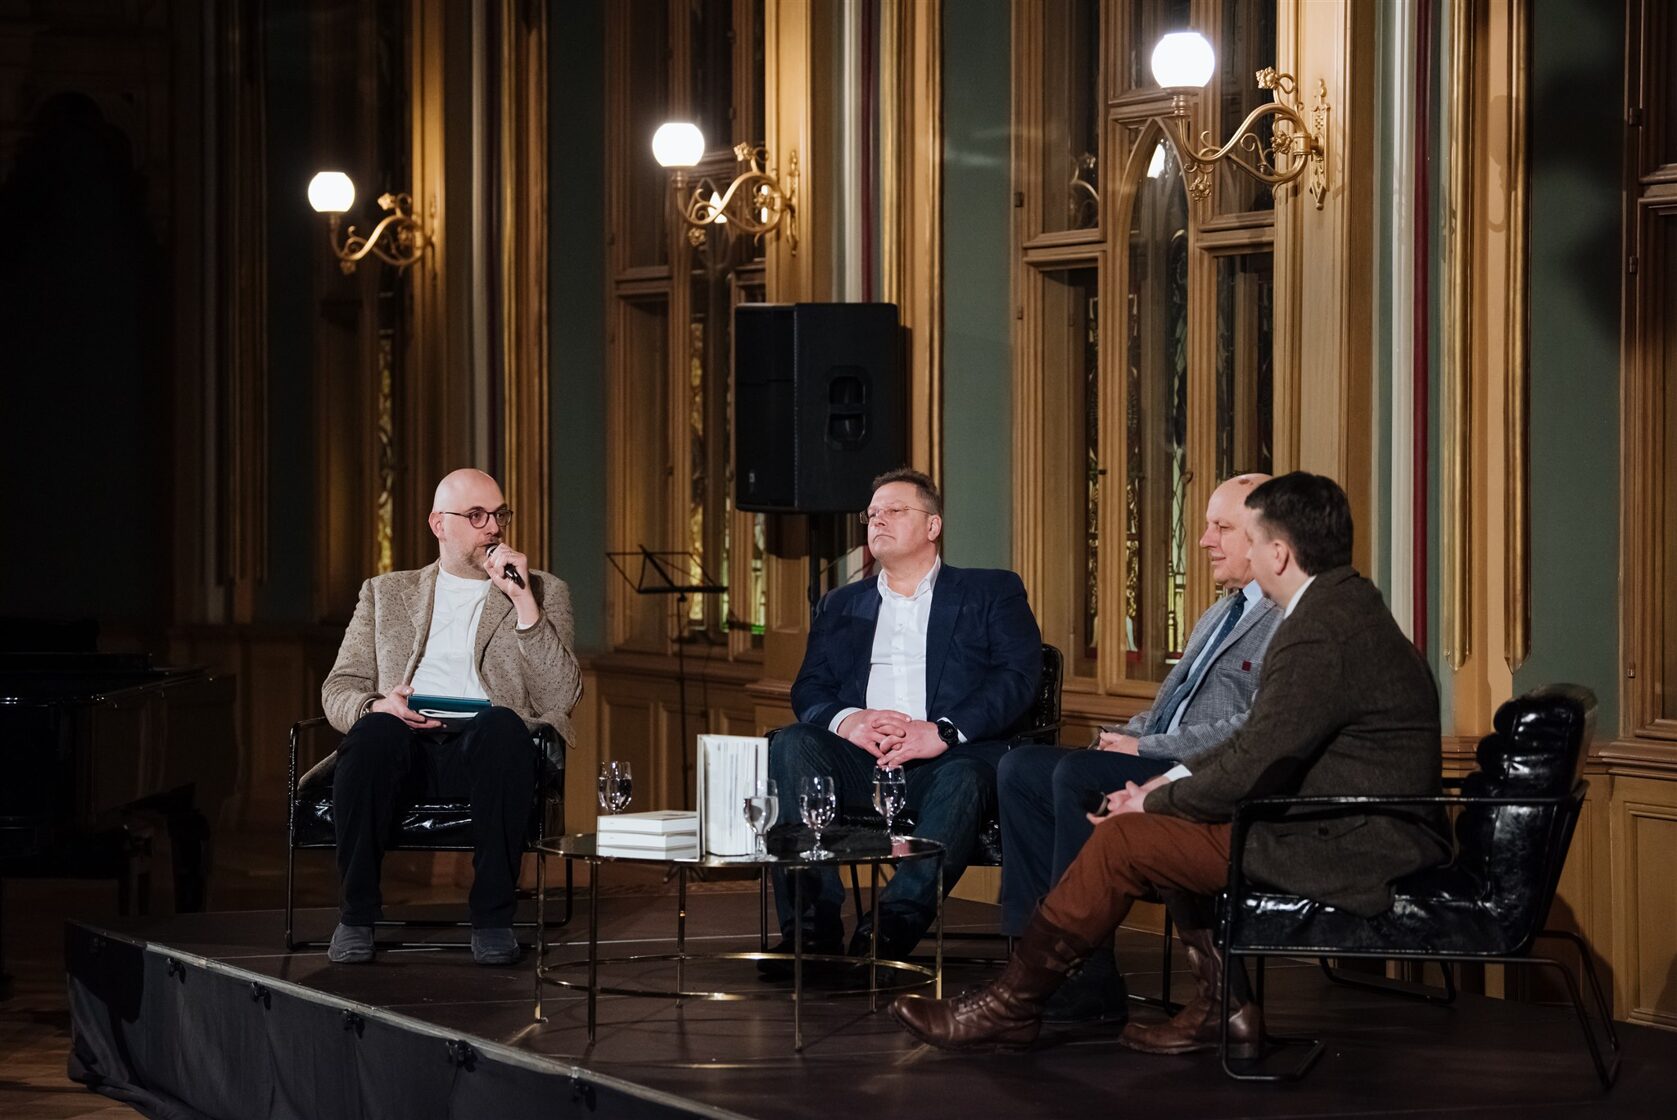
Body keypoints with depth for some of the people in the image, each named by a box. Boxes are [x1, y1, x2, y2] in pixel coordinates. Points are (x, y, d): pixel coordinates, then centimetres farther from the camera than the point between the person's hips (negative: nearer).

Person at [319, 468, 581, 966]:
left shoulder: (542, 593, 18)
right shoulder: (387, 594, 23)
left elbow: (560, 698, 2)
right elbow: (339, 688, 15)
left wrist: (523, 602, -6)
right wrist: (374, 707, -9)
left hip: (486, 753, -1)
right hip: (406, 748, 1)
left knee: (502, 725, -36)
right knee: (375, 732, -34)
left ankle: (492, 918, -29)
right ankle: (356, 915, -23)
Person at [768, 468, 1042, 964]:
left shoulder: (991, 593, 17)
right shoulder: (841, 606, 28)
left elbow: (1018, 679, 1)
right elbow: (809, 689, 15)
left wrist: (943, 731, -16)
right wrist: (846, 720, -10)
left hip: (945, 759, -3)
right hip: (860, 764, 3)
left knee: (963, 779, -38)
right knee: (789, 746, -27)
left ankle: (892, 927, -47)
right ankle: (814, 928, -34)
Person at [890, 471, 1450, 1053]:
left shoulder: (1322, 633, -21)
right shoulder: (1345, 604, 13)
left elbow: (1250, 769, -20)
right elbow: (1258, 742, 17)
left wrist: (1155, 801, -4)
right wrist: (1171, 784, 9)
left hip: (1346, 849, -10)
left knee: (1125, 841, -8)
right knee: (1174, 827, 18)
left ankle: (1012, 1005, 5)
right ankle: (1223, 1006, 16)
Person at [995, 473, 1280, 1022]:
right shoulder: (1219, 615, 25)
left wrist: (1145, 749, -15)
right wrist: (1124, 736, 6)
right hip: (1159, 768, 10)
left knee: (1077, 776, -28)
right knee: (1020, 768, -6)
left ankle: (1087, 980, -23)